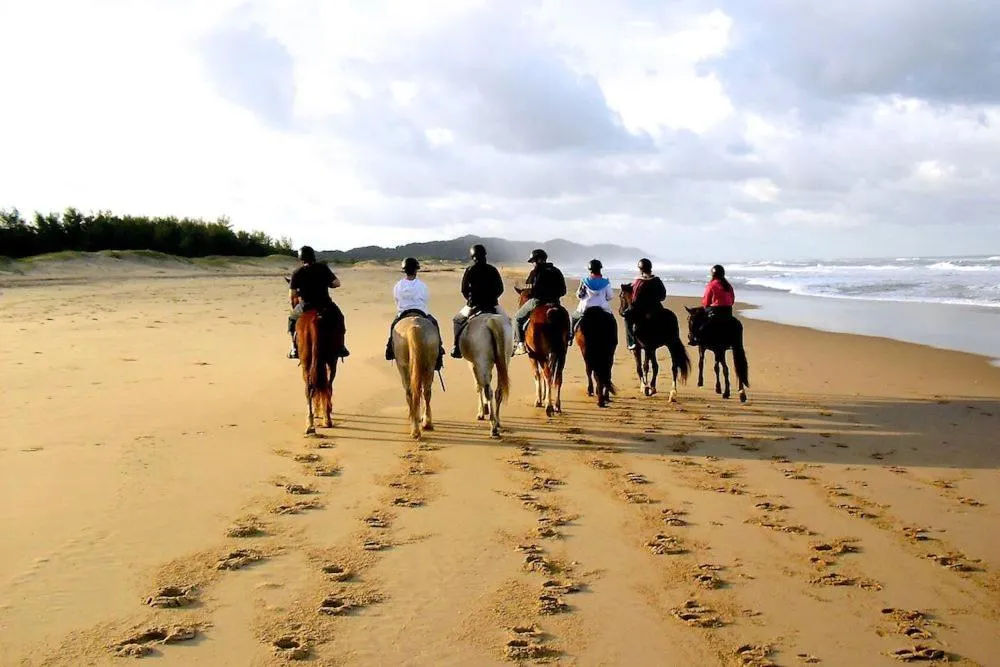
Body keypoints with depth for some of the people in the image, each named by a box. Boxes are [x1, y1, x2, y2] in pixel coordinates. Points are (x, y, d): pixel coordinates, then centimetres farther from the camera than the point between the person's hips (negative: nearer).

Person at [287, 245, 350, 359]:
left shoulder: (297, 273, -3)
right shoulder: (323, 268, -3)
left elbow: (291, 296, -2)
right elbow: (337, 283, -1)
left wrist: (294, 309, 15)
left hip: (305, 307, 0)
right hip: (325, 305, 0)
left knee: (292, 318, 27)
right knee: (339, 316, 26)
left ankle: (294, 348, 21)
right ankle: (340, 347, 20)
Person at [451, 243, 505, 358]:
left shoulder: (469, 270, -5)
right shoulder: (493, 270, 1)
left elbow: (464, 290, -3)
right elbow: (500, 289, 3)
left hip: (474, 305, -2)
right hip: (492, 305, 2)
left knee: (457, 320, 21)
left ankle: (457, 348, 9)